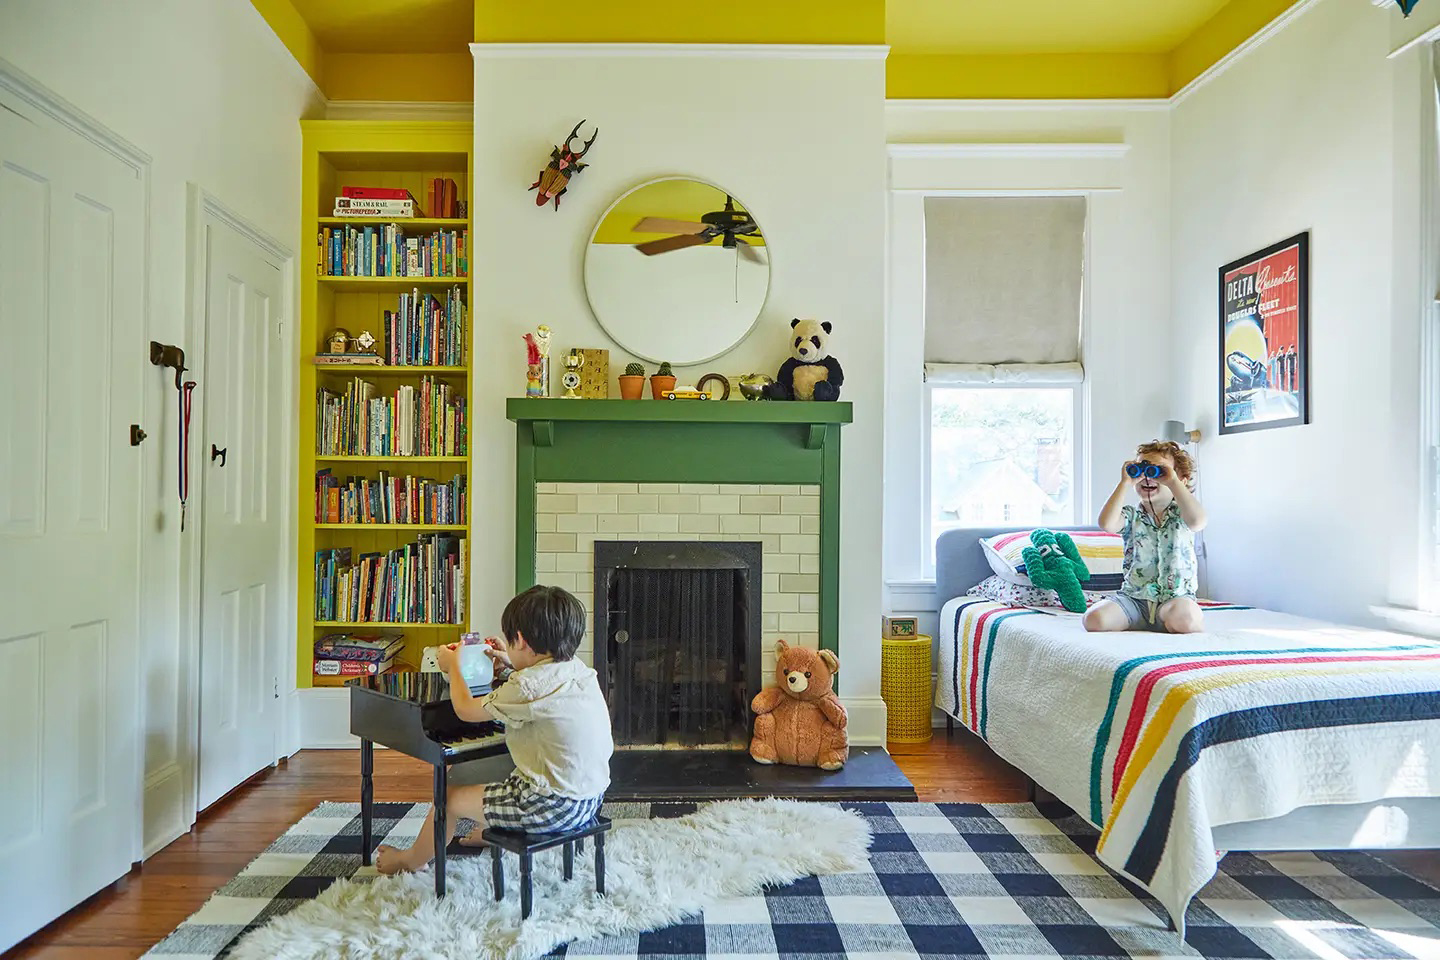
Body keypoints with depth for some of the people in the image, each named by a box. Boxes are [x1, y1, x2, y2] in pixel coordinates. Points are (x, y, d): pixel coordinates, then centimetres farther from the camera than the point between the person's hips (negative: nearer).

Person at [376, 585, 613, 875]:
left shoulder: (527, 686, -23)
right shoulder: (580, 671, 1)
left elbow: (465, 709, -9)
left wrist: (453, 665, 7)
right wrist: (512, 667, 28)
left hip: (551, 807, -8)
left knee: (450, 799, 10)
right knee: (511, 780, 35)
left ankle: (410, 860, 35)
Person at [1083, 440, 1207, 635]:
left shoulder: (1180, 513, 3)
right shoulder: (1131, 515, 5)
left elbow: (1198, 522, -23)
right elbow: (1107, 524, -18)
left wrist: (1173, 481, -20)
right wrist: (1125, 484, -16)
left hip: (1176, 596, -1)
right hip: (1134, 596, 1)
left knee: (1184, 617, -35)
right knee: (1094, 619, -22)